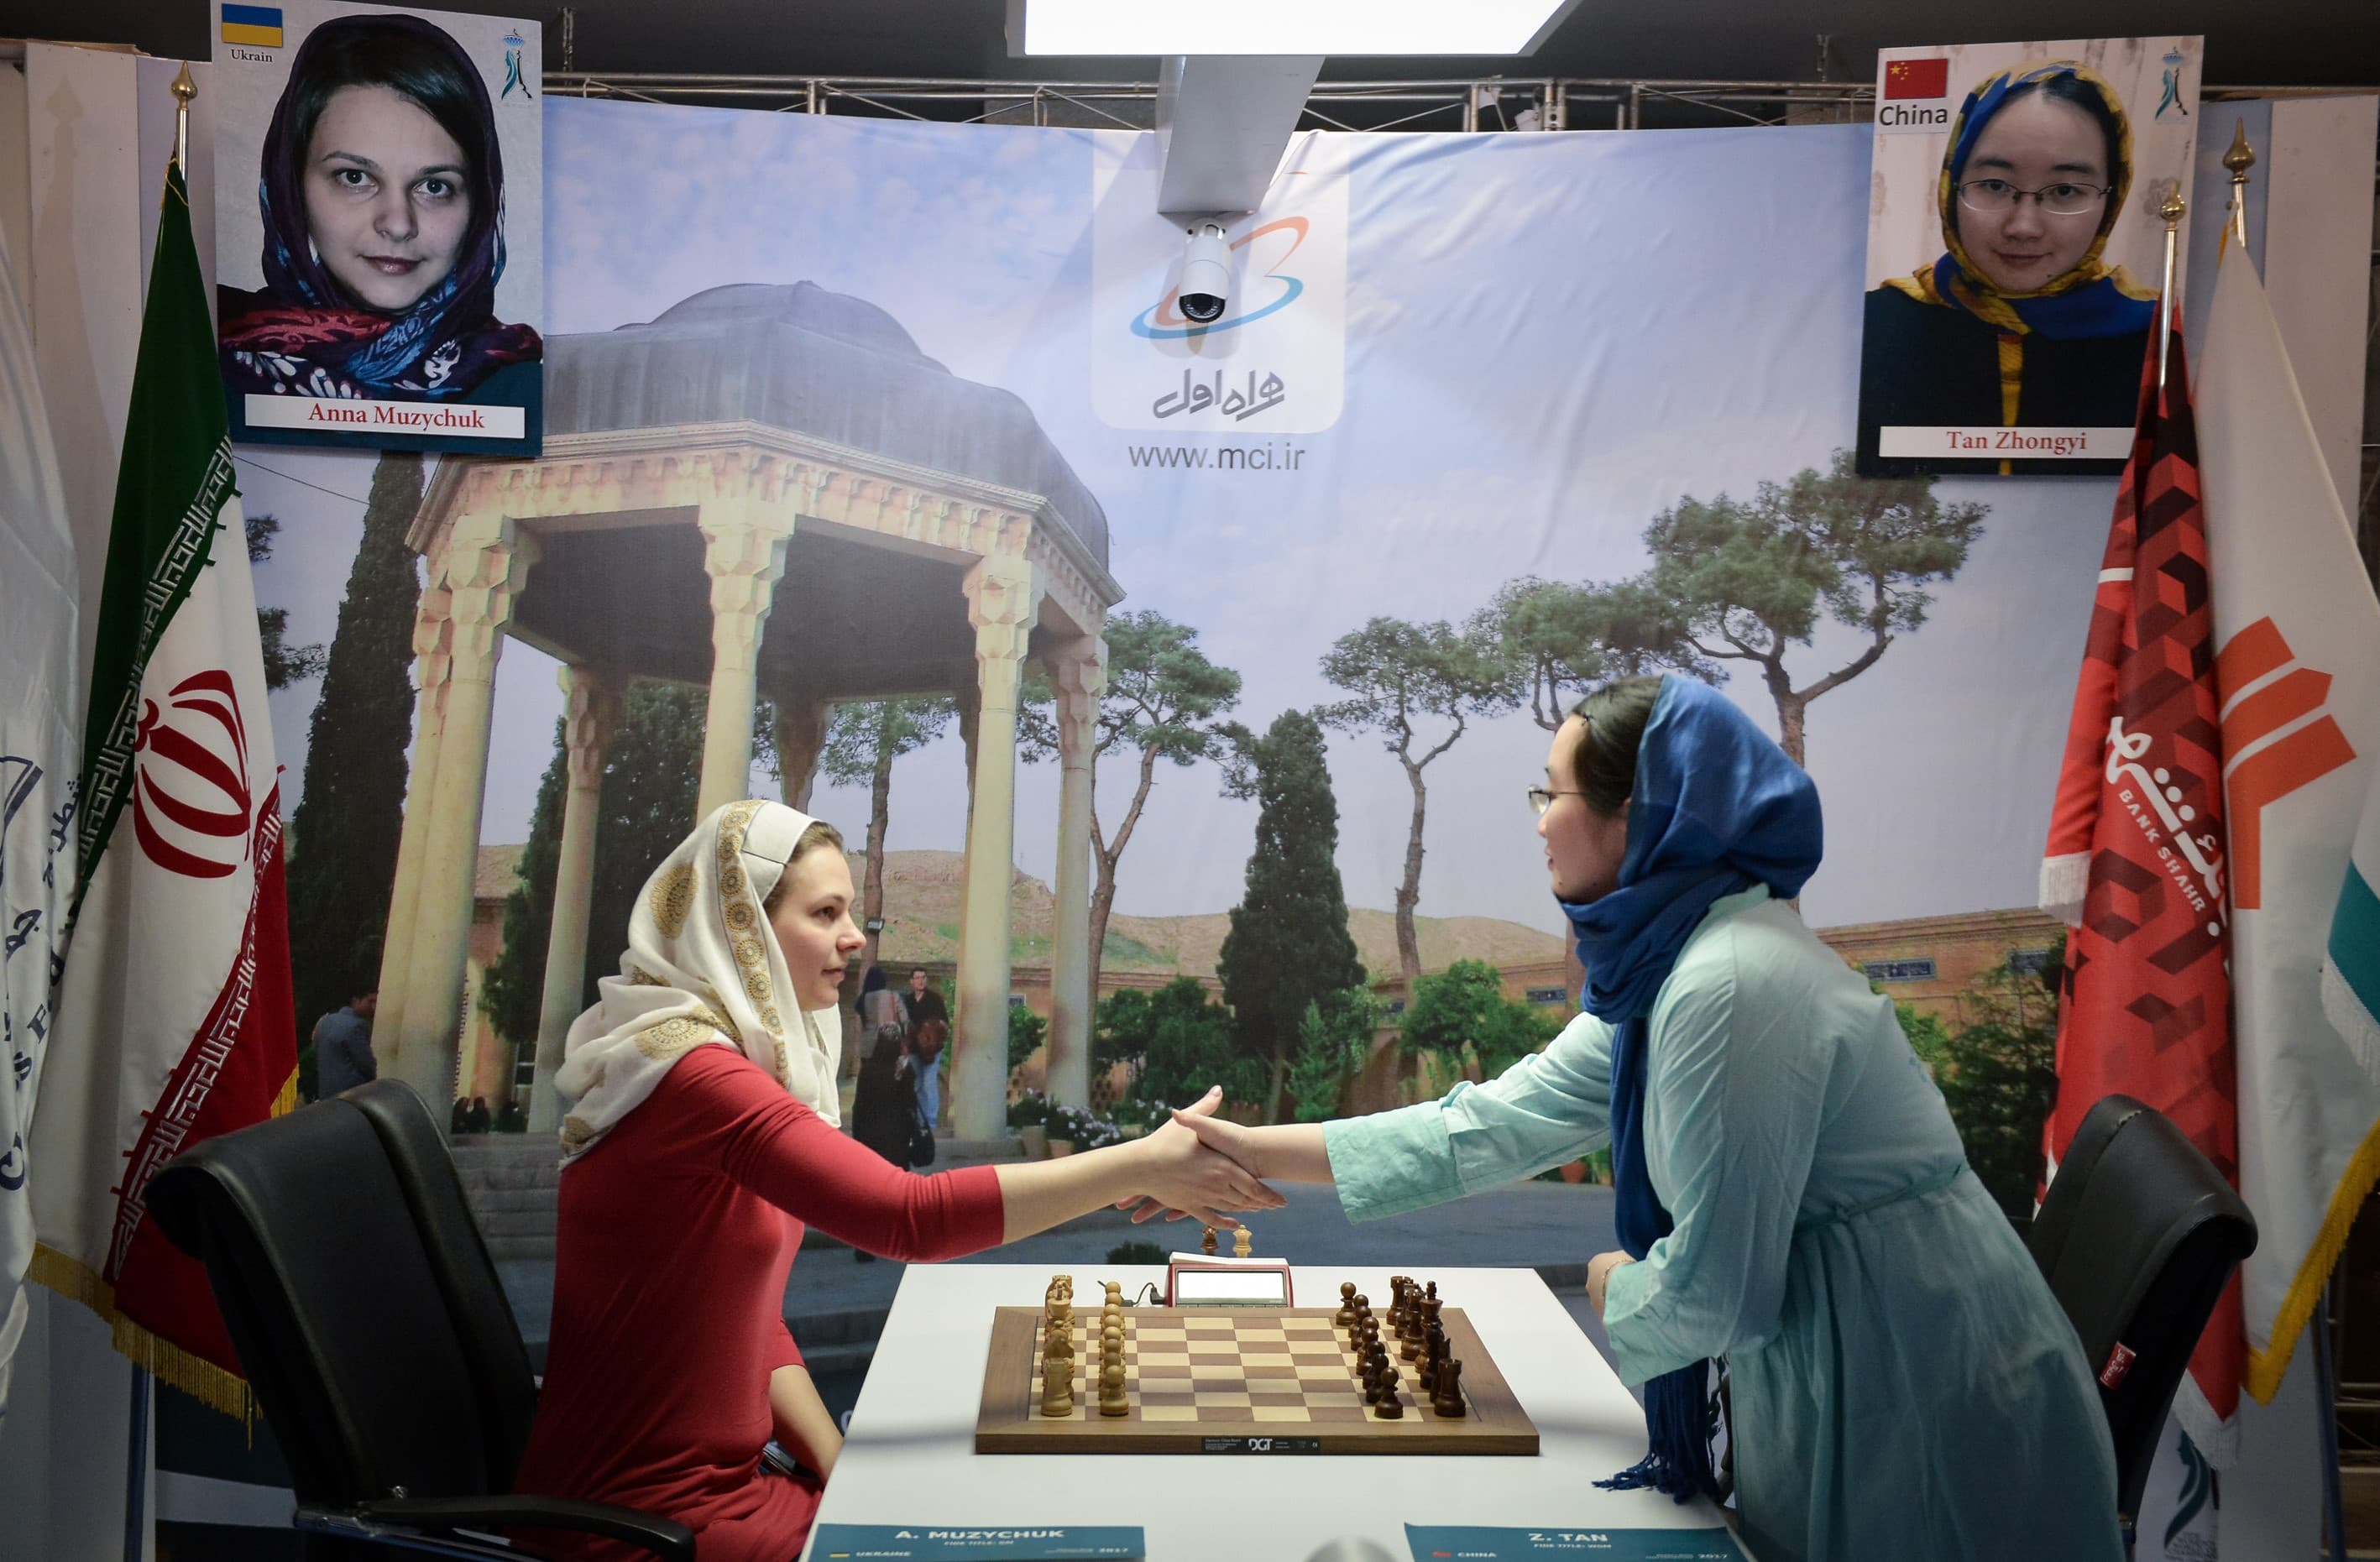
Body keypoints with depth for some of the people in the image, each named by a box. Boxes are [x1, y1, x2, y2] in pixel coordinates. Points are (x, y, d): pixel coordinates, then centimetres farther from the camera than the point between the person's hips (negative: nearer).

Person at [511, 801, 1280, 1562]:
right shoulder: (691, 1072, -22)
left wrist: (842, 1469, -2)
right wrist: (1143, 1165, -26)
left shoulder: (740, 1059, 9)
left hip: (714, 1473, 9)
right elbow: (909, 1217, -33)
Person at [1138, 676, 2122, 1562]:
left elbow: (1711, 1291, -26)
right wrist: (1259, 1153, 6)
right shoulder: (1669, 966, 5)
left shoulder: (1731, 986, -27)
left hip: (1923, 1409, -9)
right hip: (1839, 1382, 9)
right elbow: (1494, 1124, 8)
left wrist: (1618, 1290, -3)